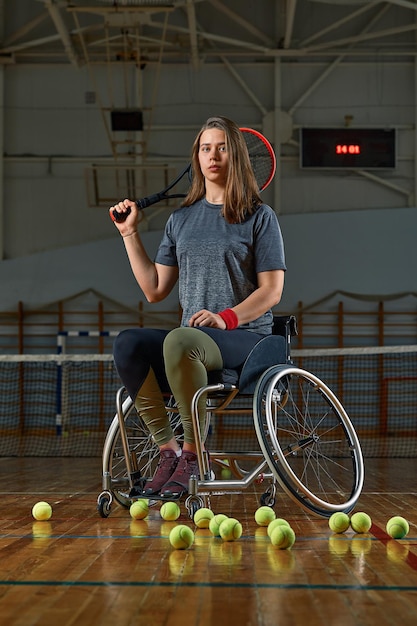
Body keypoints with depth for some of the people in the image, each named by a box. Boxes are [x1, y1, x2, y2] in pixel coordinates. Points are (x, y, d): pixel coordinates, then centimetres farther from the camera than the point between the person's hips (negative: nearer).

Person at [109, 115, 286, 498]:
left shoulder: (260, 217, 5)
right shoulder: (180, 220, 18)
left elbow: (271, 291, -3)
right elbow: (155, 290, 15)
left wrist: (227, 318, -18)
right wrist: (130, 235, 13)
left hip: (246, 336, -4)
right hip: (193, 338, 5)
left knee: (180, 340, -37)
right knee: (127, 343, -26)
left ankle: (193, 455, -23)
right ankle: (168, 450, -20)